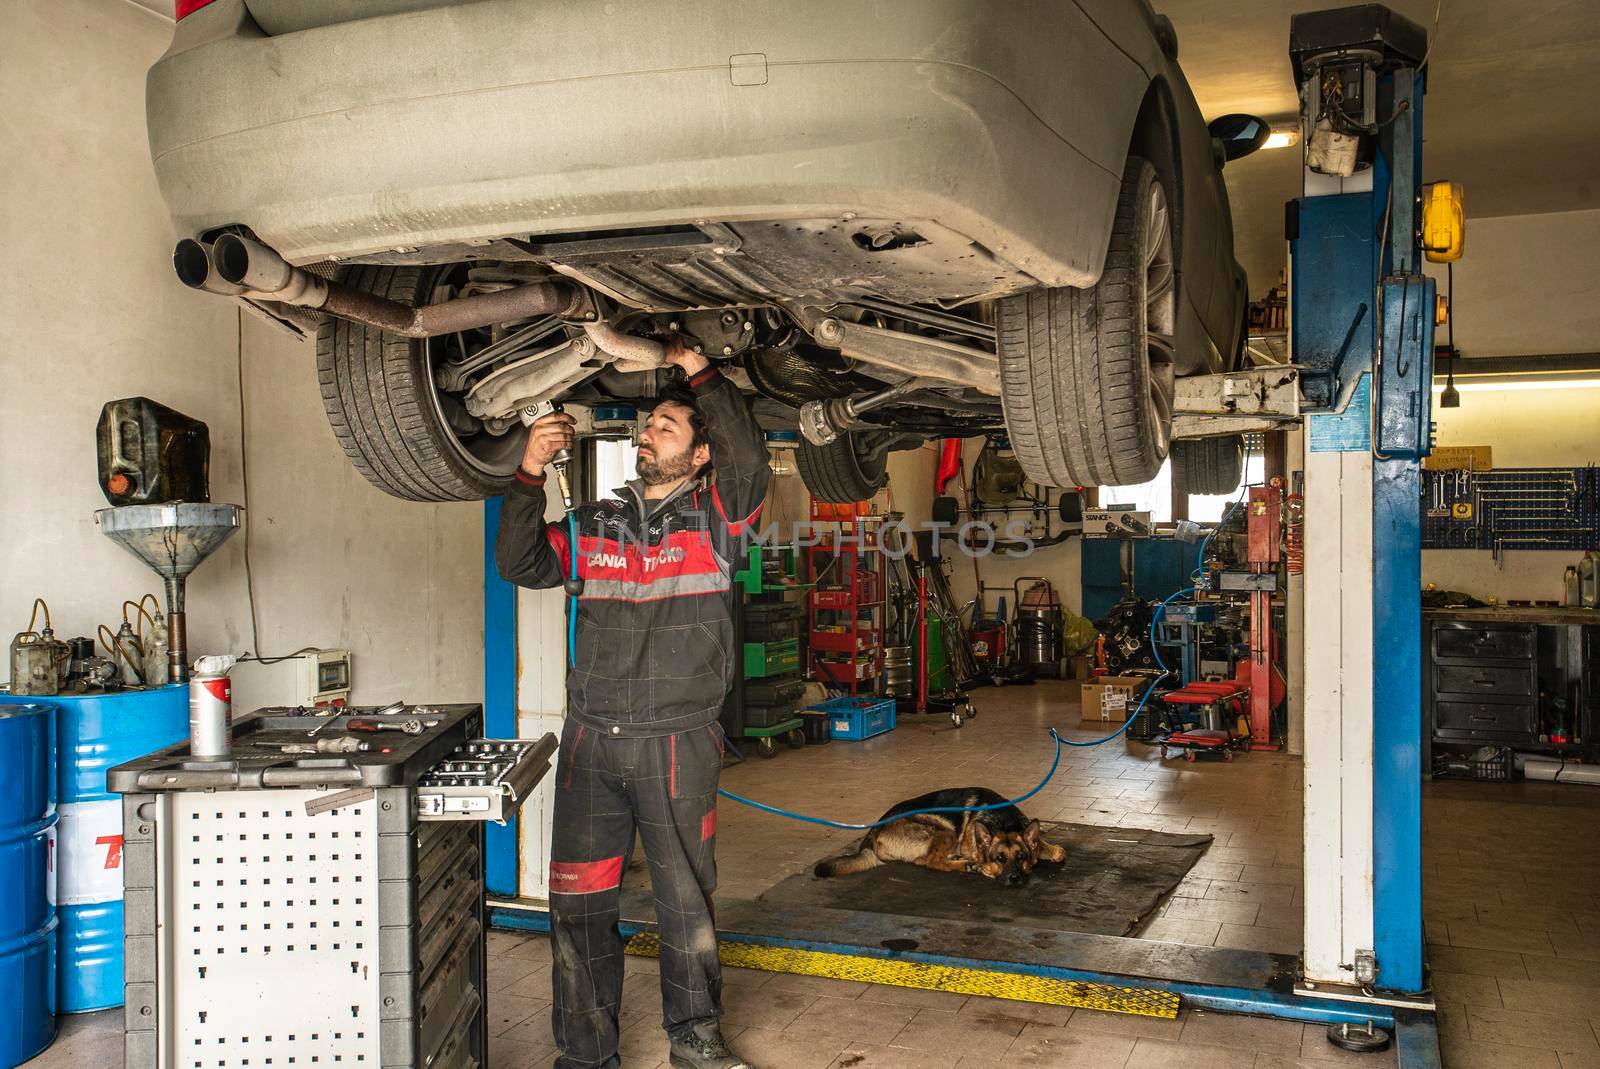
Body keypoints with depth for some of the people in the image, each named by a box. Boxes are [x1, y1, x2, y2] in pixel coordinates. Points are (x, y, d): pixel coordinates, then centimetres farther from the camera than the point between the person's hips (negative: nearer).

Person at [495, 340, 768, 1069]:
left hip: (679, 746, -3)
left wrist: (697, 372, -16)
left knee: (686, 901, 10)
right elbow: (520, 565, 4)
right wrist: (530, 476, -6)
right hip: (591, 741, 3)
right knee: (579, 903, 8)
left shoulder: (715, 519, 1)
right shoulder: (595, 525, 13)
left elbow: (749, 462, -18)